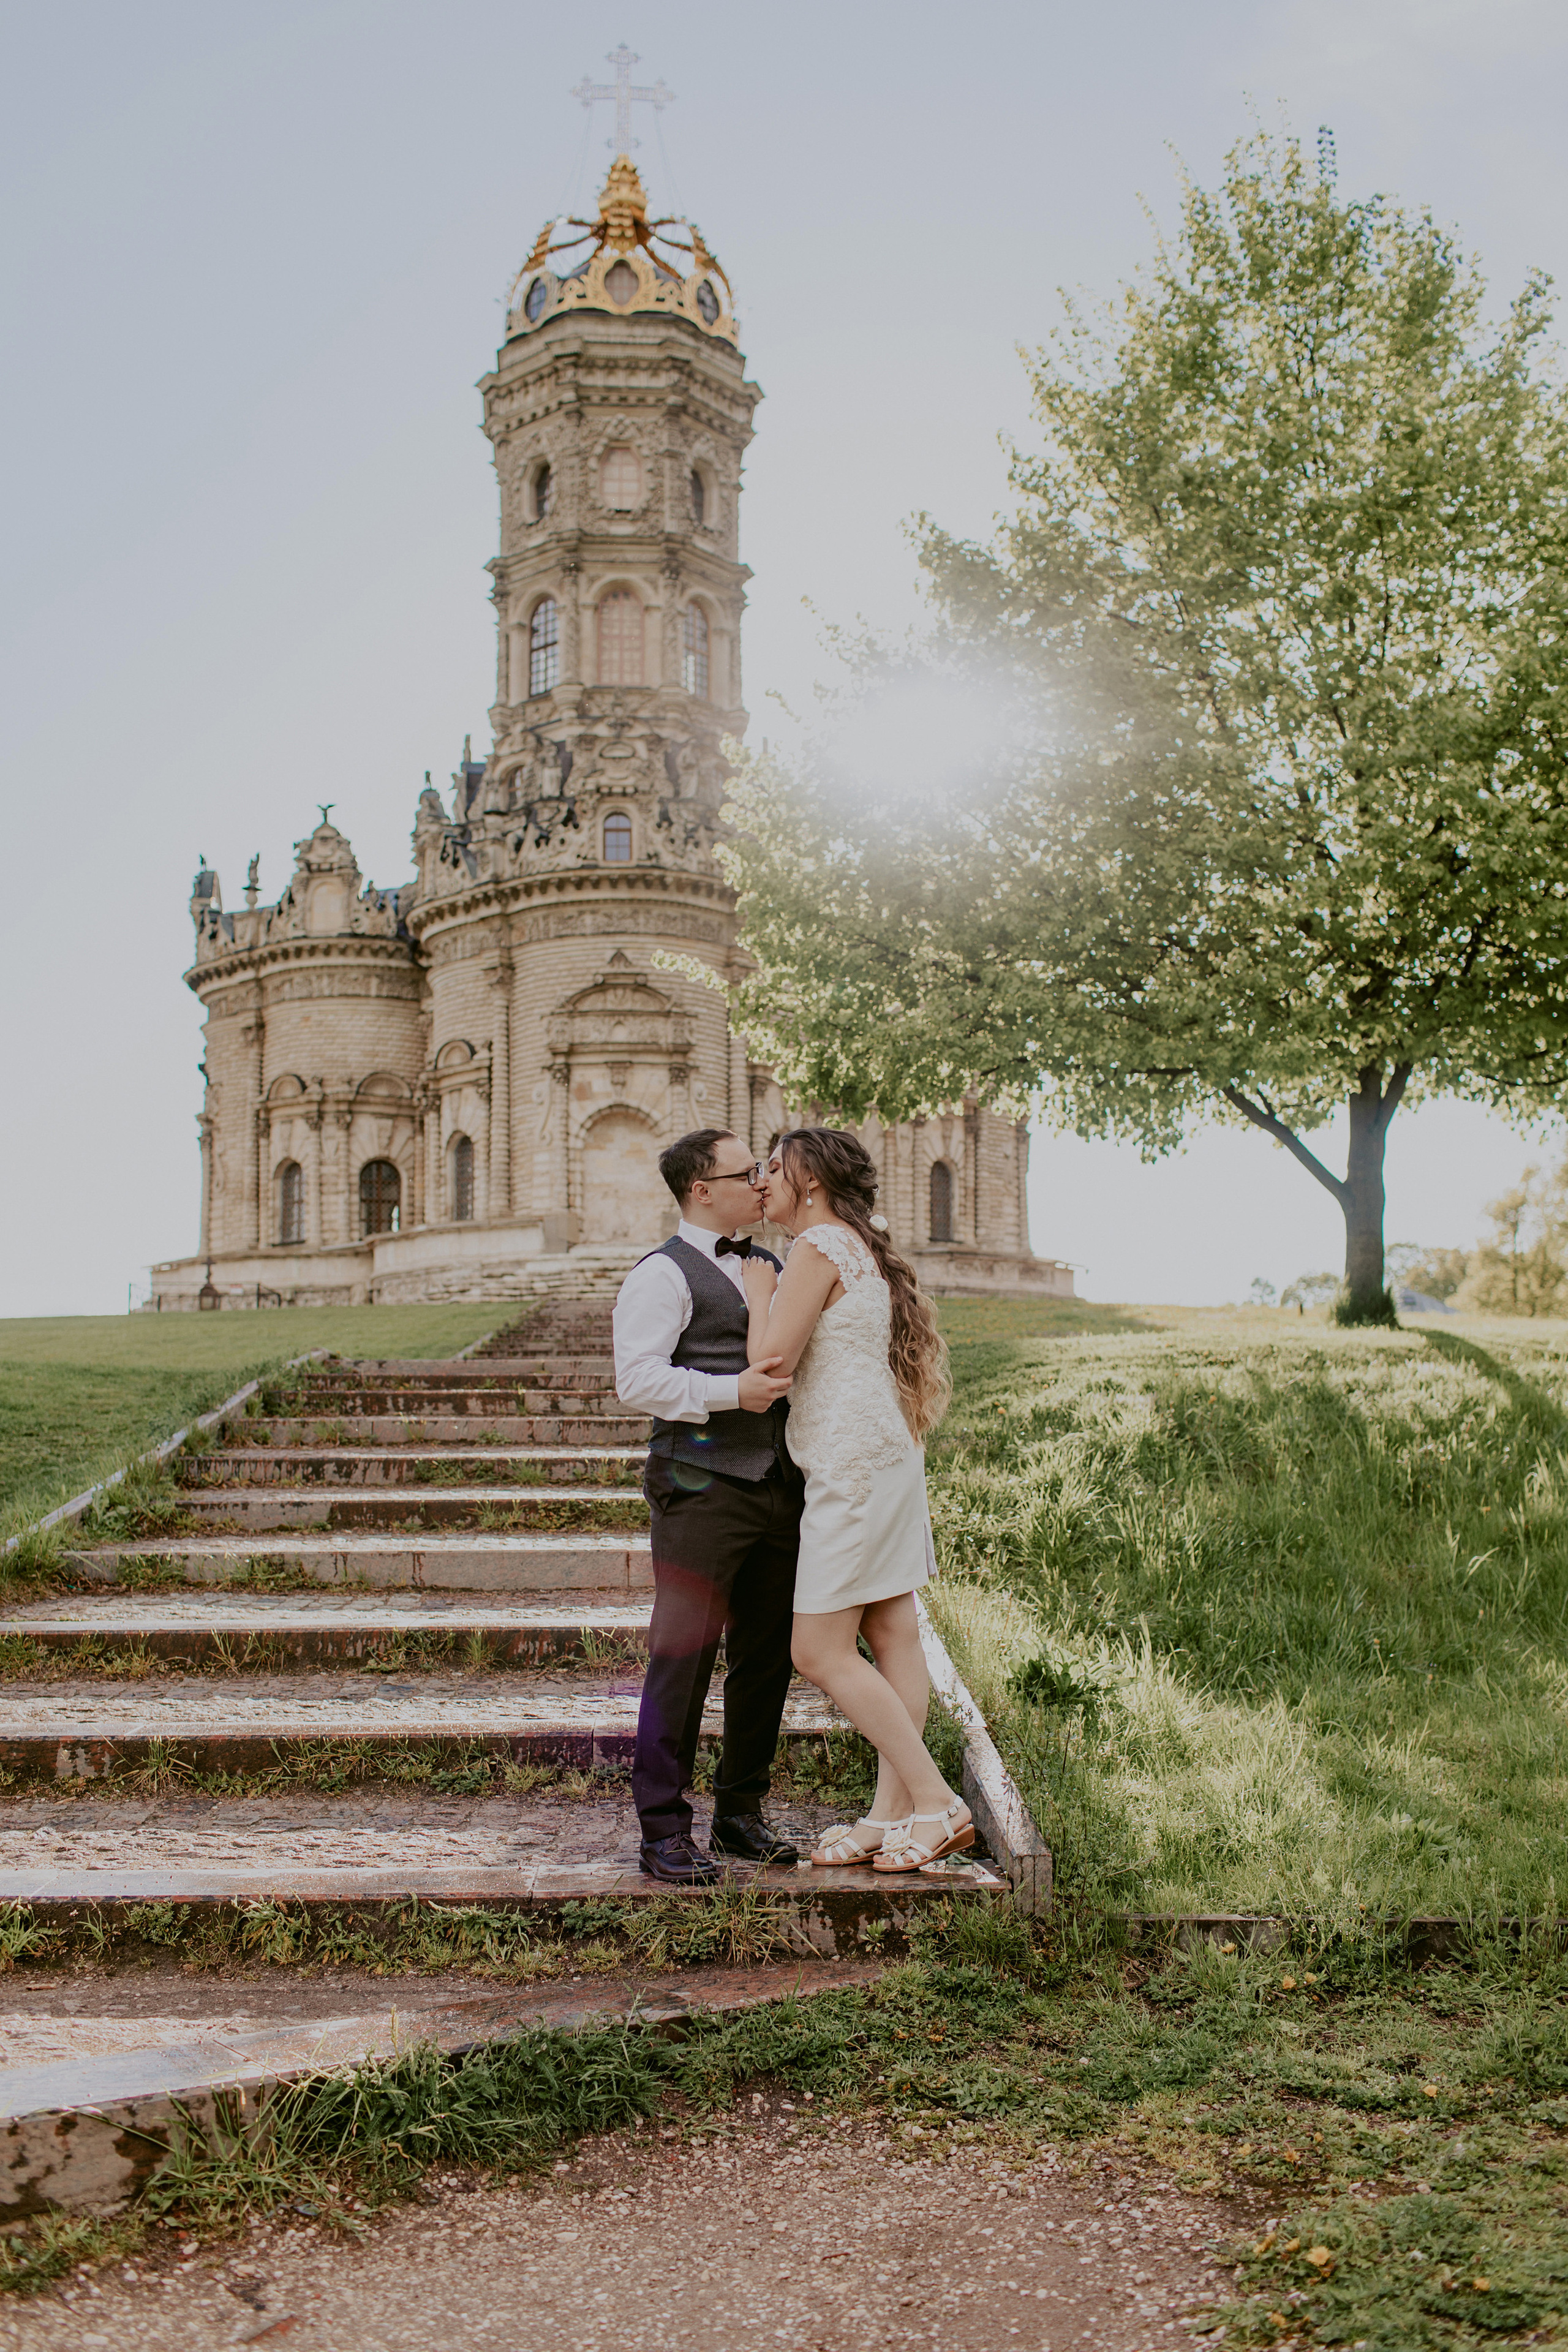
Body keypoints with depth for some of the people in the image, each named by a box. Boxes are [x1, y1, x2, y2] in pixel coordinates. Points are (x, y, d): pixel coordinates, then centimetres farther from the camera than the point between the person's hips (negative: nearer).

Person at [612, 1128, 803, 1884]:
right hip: (702, 1491, -8)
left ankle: (741, 1814, 23)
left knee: (767, 1656, 11)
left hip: (777, 1488, 8)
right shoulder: (663, 1274, -4)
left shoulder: (769, 1268, 22)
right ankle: (663, 1830, 3)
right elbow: (638, 1378, -15)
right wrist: (732, 1392, -23)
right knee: (683, 1659, -5)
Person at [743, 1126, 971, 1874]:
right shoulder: (863, 1251, 18)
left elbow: (771, 1359, -17)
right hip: (885, 1456, 10)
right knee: (892, 1634, 9)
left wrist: (760, 1288, -3)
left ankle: (937, 1802, -4)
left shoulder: (819, 1248, -12)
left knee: (820, 1653, -6)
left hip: (853, 1463, -10)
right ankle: (893, 1812, 13)